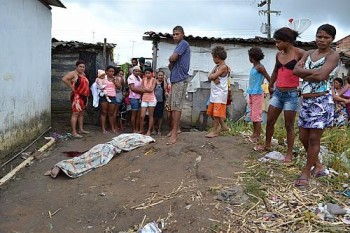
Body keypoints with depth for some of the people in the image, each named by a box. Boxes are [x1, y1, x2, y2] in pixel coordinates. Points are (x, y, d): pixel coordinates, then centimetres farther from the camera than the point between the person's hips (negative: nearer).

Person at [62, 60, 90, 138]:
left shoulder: (83, 74, 15)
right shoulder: (73, 73, -9)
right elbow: (64, 79, -23)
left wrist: (87, 96, 14)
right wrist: (72, 88, -18)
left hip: (84, 96, 9)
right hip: (76, 96, -9)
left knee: (81, 113, 15)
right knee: (75, 113, -10)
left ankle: (81, 129, 25)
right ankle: (74, 132, -10)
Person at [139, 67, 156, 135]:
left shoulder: (153, 80, -2)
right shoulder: (143, 79, 8)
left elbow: (151, 89, -11)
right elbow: (141, 89, 3)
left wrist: (144, 89, -3)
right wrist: (148, 89, -7)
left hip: (151, 99, -3)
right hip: (144, 99, 3)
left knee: (150, 116, 4)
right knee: (142, 116, 0)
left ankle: (149, 131, 11)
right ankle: (141, 130, 15)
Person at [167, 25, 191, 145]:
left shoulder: (184, 43, -7)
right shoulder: (179, 45, 22)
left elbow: (173, 58, -19)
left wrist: (170, 60, 3)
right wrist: (171, 64, -1)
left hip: (180, 79, -10)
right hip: (175, 79, 10)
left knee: (176, 106, -11)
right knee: (173, 106, 13)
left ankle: (174, 134, -10)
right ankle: (175, 129, 23)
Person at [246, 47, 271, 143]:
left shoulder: (260, 67, -12)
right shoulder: (254, 67, 12)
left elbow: (269, 78, -13)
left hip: (257, 94, -9)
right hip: (251, 93, 9)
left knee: (256, 115, -5)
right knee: (252, 115, 13)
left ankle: (257, 136, 1)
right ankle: (254, 134, 21)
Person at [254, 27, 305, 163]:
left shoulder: (299, 53, -10)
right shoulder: (278, 55, 8)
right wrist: (270, 86, 29)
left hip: (291, 94, -6)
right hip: (277, 93, 6)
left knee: (289, 125, 2)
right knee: (269, 121, 12)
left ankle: (289, 153, 15)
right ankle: (267, 145, 31)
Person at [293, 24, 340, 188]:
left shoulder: (333, 56, -6)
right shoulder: (309, 53, 12)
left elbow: (320, 76, -22)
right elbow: (296, 70, -3)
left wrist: (304, 74, -7)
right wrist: (314, 72, -14)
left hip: (321, 101, -7)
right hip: (306, 101, 7)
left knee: (314, 138, -1)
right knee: (303, 137, 12)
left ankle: (306, 172, 11)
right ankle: (317, 165, 32)